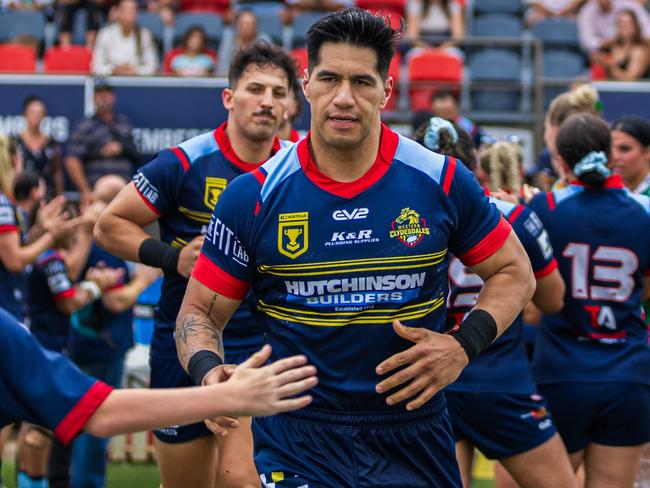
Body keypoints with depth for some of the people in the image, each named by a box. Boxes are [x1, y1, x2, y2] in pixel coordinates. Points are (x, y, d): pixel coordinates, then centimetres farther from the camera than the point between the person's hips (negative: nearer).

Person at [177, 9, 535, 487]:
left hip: (417, 443, 1)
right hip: (295, 445, -1)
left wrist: (464, 345, -10)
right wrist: (210, 371, -21)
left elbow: (515, 272, 7)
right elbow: (199, 313, 0)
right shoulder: (252, 196, -6)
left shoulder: (443, 182, -5)